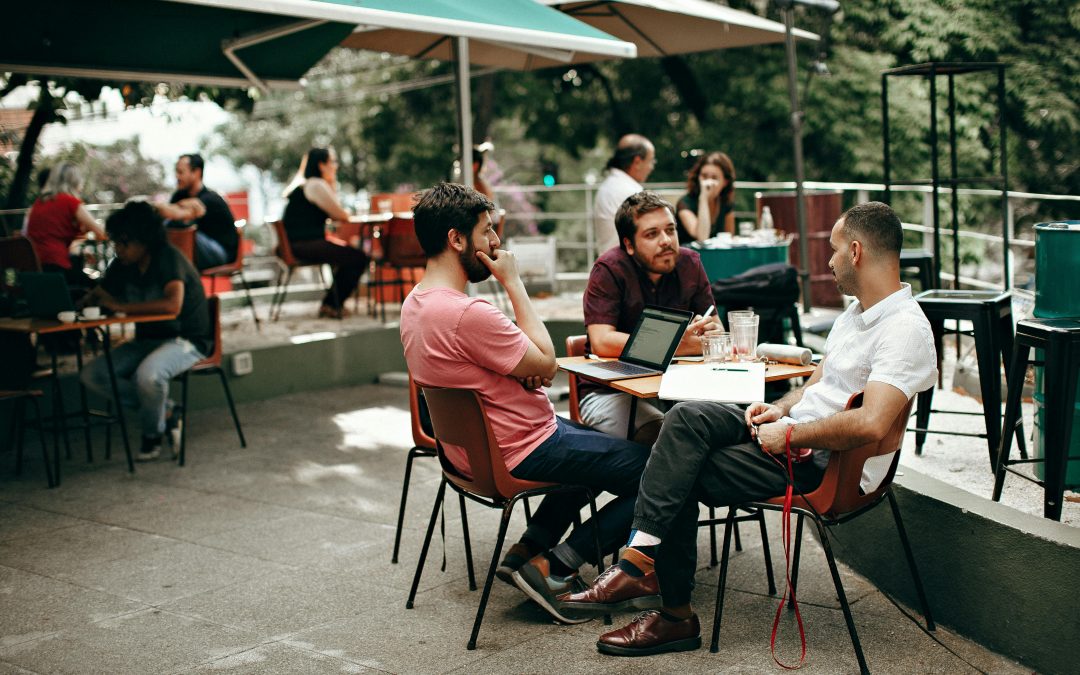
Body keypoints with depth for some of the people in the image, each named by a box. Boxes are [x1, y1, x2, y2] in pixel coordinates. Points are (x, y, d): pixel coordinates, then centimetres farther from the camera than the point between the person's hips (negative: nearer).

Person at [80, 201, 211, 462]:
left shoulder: (169, 259, -18)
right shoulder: (123, 265, 4)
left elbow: (173, 305, -34)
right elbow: (98, 295, 18)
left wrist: (122, 307, -28)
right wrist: (86, 302, -7)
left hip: (186, 341, -8)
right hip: (146, 340, 8)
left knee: (148, 374, -37)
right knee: (92, 375, -12)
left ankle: (152, 434, -7)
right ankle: (166, 411, -5)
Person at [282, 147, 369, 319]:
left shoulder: (302, 184, 20)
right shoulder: (316, 185, -13)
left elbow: (331, 213, 16)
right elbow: (341, 216, -12)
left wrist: (332, 184, 14)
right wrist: (345, 214, 11)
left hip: (297, 244, 11)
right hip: (304, 245, -11)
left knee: (350, 256, 21)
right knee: (359, 258, -13)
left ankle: (332, 303, 22)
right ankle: (331, 306, -1)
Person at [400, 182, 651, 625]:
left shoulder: (415, 303, 3)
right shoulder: (468, 314, -29)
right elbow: (546, 361, -16)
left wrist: (528, 368, -9)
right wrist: (514, 282, -12)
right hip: (522, 452, -10)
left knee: (602, 447, 31)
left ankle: (529, 549, 19)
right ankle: (553, 567, 0)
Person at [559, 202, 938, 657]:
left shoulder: (905, 329, -19)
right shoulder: (857, 312, 15)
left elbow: (870, 425, -32)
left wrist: (789, 435, -22)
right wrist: (782, 409, 3)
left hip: (827, 464, -9)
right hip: (794, 433, 9)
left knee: (684, 477, -12)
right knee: (688, 418, -13)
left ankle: (674, 614, -1)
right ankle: (639, 560, -17)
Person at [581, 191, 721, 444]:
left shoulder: (689, 263, 4)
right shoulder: (609, 269, -12)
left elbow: (716, 329, 5)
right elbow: (602, 342, -23)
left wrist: (712, 332, -21)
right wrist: (675, 345, -25)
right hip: (610, 391, -5)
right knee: (658, 433, -32)